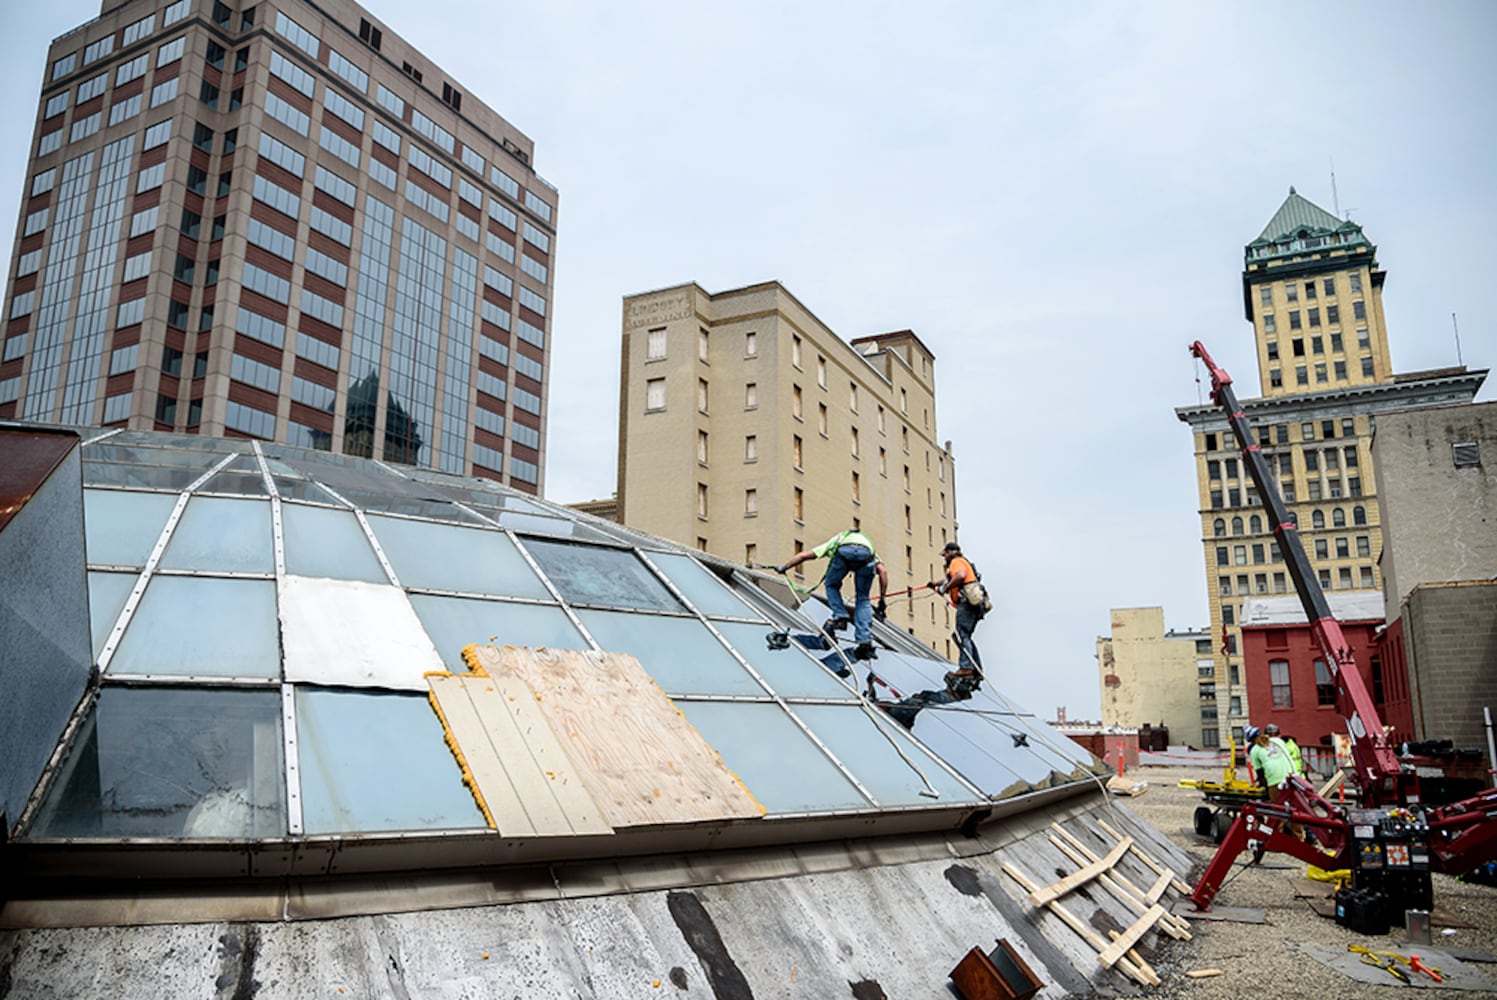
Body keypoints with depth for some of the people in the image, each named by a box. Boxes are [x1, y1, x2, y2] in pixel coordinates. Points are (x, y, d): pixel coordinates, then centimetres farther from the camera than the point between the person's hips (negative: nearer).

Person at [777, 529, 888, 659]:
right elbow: (883, 571, 28)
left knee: (832, 586, 28)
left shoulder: (835, 541, 44)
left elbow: (804, 555, 40)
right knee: (863, 599, 16)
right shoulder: (868, 542, 44)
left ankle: (839, 616, 7)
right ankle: (865, 642, 5)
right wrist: (882, 598, 30)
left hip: (843, 551, -1)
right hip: (866, 555, 1)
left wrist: (783, 567, 53)